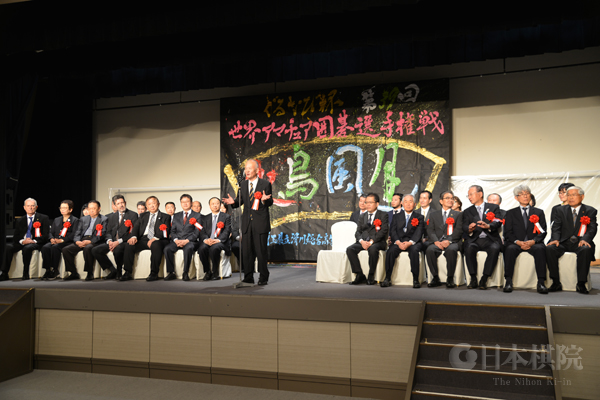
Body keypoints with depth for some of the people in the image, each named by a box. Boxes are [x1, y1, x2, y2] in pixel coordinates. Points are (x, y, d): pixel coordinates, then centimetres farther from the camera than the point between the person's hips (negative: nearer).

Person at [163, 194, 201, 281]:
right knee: (167, 248, -27)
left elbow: (197, 231, 0)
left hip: (190, 241, -3)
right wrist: (175, 240, -7)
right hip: (177, 241, 3)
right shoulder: (176, 216, 22)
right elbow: (173, 231, 14)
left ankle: (186, 273, -29)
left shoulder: (197, 215, 11)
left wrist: (187, 240, -14)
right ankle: (171, 273, -19)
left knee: (188, 248, -37)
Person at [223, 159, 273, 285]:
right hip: (247, 222, 5)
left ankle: (263, 278, 9)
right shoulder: (243, 185, 12)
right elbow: (240, 201, 12)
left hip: (261, 222, -4)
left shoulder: (265, 184, -1)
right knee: (246, 250, 6)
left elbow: (270, 202, -3)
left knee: (261, 250, -2)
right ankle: (248, 277, 16)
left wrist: (264, 200, -25)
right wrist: (233, 202, -9)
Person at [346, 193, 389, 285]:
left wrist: (371, 241, -19)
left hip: (378, 242, -5)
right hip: (363, 242, 5)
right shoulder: (362, 216, 21)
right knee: (349, 249, -23)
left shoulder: (383, 215, 6)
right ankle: (360, 275, -17)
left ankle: (371, 276, -23)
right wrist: (361, 241, -11)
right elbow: (358, 232, 12)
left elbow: (383, 231, -7)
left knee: (373, 249, -39)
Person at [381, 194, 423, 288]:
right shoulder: (396, 217, 19)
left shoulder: (419, 217, 14)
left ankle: (415, 279, -28)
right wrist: (398, 242, -14)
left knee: (414, 251, -35)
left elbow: (418, 233, -1)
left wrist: (409, 243, -20)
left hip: (413, 242, -1)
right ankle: (387, 278, -23)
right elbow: (392, 231, 6)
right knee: (390, 251, -29)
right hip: (398, 242, 2)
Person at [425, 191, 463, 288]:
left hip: (452, 242, -1)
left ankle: (450, 279, -23)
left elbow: (458, 230, 2)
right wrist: (436, 241, -12)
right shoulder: (434, 214, 20)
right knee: (429, 250, -31)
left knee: (451, 250, -36)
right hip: (437, 242, 2)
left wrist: (448, 241, -16)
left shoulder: (458, 214, 16)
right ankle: (435, 278, -20)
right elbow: (430, 230, 8)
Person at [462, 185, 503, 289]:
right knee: (469, 248, -33)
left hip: (490, 239, -1)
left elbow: (498, 222, -2)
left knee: (494, 249, -34)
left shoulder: (493, 208, 16)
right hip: (474, 239, 1)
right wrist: (469, 229, -20)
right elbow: (464, 227, 5)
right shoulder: (467, 212, 20)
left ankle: (484, 279, -27)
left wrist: (488, 226, -24)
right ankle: (473, 279, -23)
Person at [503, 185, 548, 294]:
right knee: (510, 249, -34)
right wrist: (518, 242, -14)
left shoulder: (539, 212, 18)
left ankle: (541, 282, -34)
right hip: (516, 243, 0)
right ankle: (508, 282, -32)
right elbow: (507, 233, 6)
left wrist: (533, 241, -13)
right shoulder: (510, 213, 16)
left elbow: (543, 232, 8)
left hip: (533, 243, 0)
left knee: (540, 249, -34)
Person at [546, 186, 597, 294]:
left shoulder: (590, 211, 12)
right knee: (549, 249, -30)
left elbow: (592, 228, -1)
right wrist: (555, 239, -17)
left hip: (580, 243, -1)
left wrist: (585, 239, -23)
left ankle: (581, 284, -26)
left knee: (586, 250, -37)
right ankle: (556, 282, -22)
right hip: (563, 243, 2)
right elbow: (556, 227, 5)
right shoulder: (560, 210, 16)